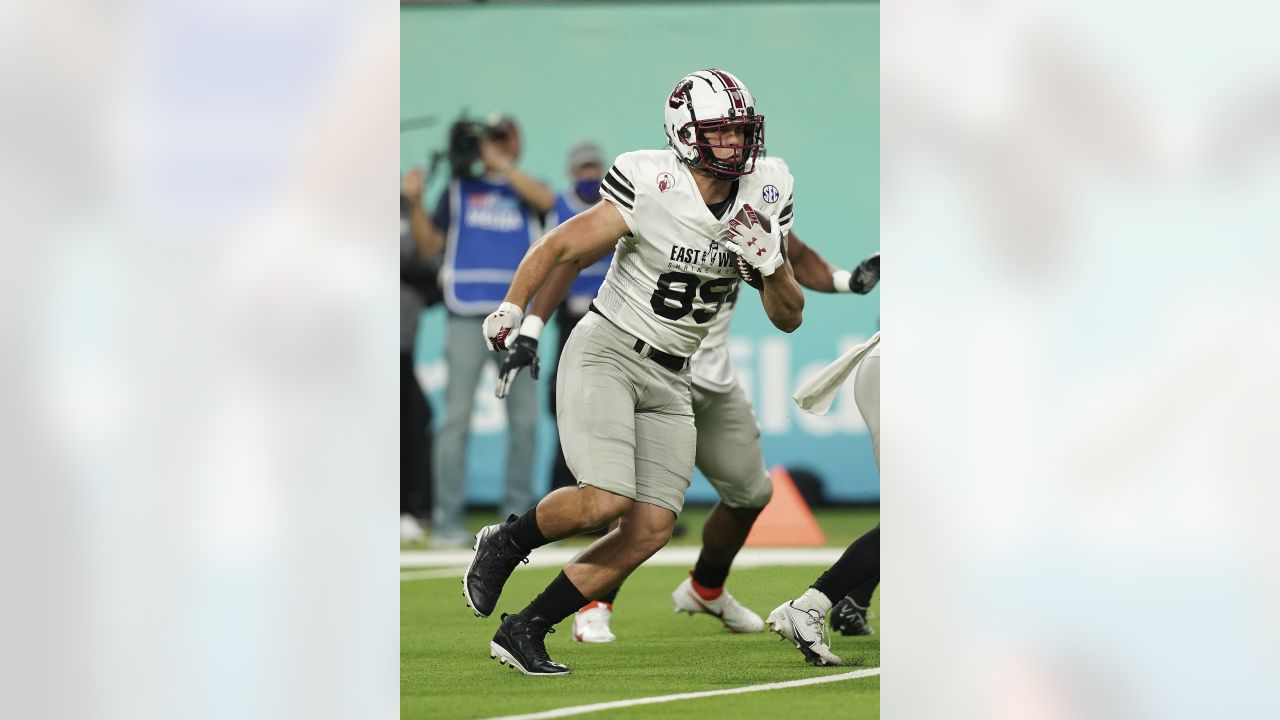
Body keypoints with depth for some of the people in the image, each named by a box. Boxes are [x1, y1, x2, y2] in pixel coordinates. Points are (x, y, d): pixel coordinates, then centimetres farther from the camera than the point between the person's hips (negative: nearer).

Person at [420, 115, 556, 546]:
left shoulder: (524, 190, 14)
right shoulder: (459, 190, 14)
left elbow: (545, 199, -11)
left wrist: (499, 163, -12)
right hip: (467, 316, -1)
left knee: (524, 420, 2)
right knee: (457, 417, -7)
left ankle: (517, 514, 10)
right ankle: (447, 519, -7)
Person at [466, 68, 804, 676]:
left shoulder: (758, 201, 0)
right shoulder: (652, 189, -16)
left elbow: (789, 319, 5)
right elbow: (559, 247, -6)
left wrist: (772, 265, -14)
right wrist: (511, 309, -15)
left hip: (670, 380, 6)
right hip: (606, 352, -6)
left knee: (651, 530, -4)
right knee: (606, 501, -24)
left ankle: (524, 631, 7)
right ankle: (503, 545, 6)